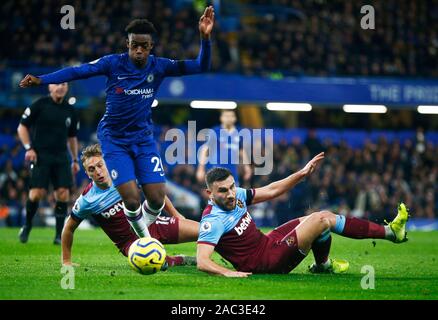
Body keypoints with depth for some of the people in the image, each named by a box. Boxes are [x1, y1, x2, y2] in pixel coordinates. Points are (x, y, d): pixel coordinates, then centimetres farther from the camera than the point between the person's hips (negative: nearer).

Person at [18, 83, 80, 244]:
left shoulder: (69, 111, 12)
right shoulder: (39, 105, -2)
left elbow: (72, 137, 23)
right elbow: (22, 127, 2)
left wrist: (75, 160, 19)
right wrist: (28, 148, -9)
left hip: (61, 158, 4)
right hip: (40, 156, -4)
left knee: (63, 193, -7)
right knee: (37, 193, -13)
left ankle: (59, 234, 1)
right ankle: (27, 226, 12)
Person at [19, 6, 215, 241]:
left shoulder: (158, 67, -5)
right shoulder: (114, 63, -12)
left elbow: (200, 67, -8)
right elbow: (78, 71, -17)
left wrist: (205, 38, -24)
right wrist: (41, 80, -27)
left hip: (144, 139, 3)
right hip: (114, 140, -3)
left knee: (157, 199, -7)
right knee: (131, 200, -14)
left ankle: (143, 232, 25)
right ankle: (145, 239, 15)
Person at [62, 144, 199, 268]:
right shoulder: (86, 200, -12)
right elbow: (69, 228, 4)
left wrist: (175, 214, 14)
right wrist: (66, 262, 6)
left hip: (150, 224, 3)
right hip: (129, 241, -3)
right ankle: (181, 261, -8)